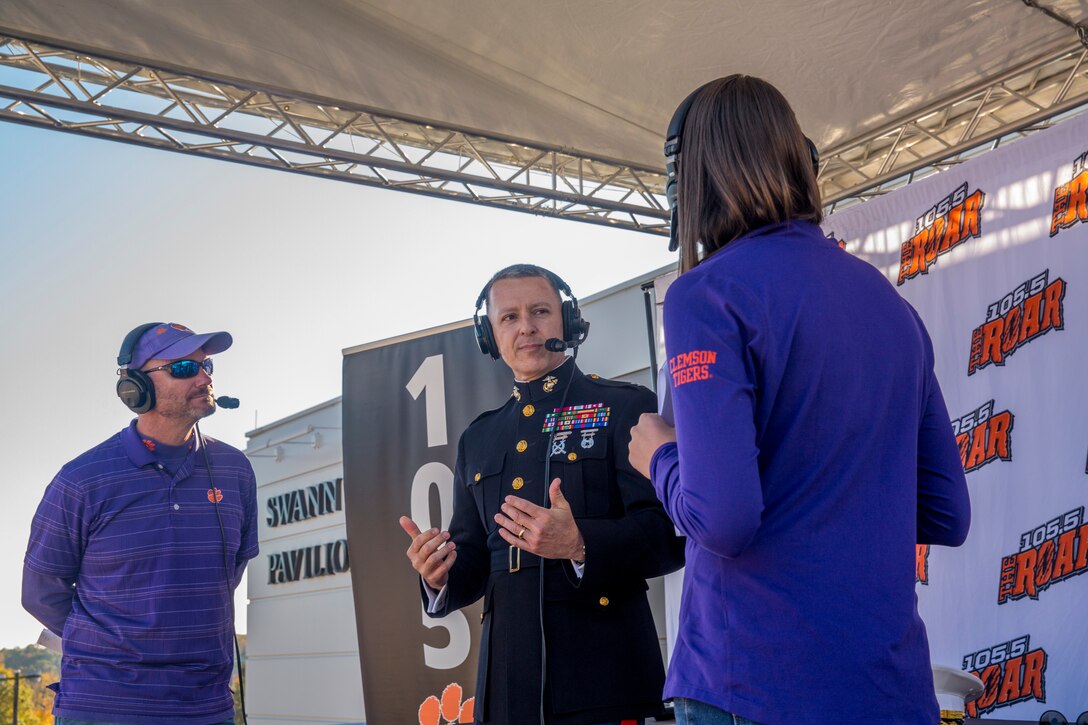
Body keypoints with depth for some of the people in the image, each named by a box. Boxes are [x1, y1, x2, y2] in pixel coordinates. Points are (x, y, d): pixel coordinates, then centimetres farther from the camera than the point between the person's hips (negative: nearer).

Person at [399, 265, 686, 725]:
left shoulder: (626, 407, 0)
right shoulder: (477, 439, 17)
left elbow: (669, 534, -10)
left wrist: (582, 545, -27)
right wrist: (440, 576, -3)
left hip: (603, 672, -5)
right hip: (509, 676, 5)